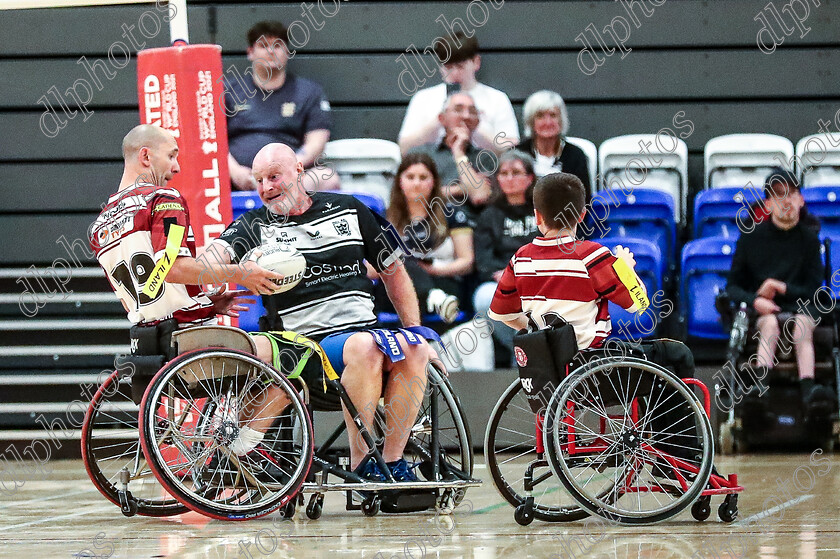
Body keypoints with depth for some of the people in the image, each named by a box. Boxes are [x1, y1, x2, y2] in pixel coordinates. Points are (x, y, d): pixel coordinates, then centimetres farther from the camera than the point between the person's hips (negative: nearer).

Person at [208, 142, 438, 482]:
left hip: (366, 328, 3)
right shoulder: (255, 227, 9)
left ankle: (393, 461, -23)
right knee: (364, 346, -35)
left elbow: (394, 273, 22)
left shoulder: (349, 210, 17)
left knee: (411, 350, -30)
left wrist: (416, 333, 12)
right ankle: (360, 463, -29)